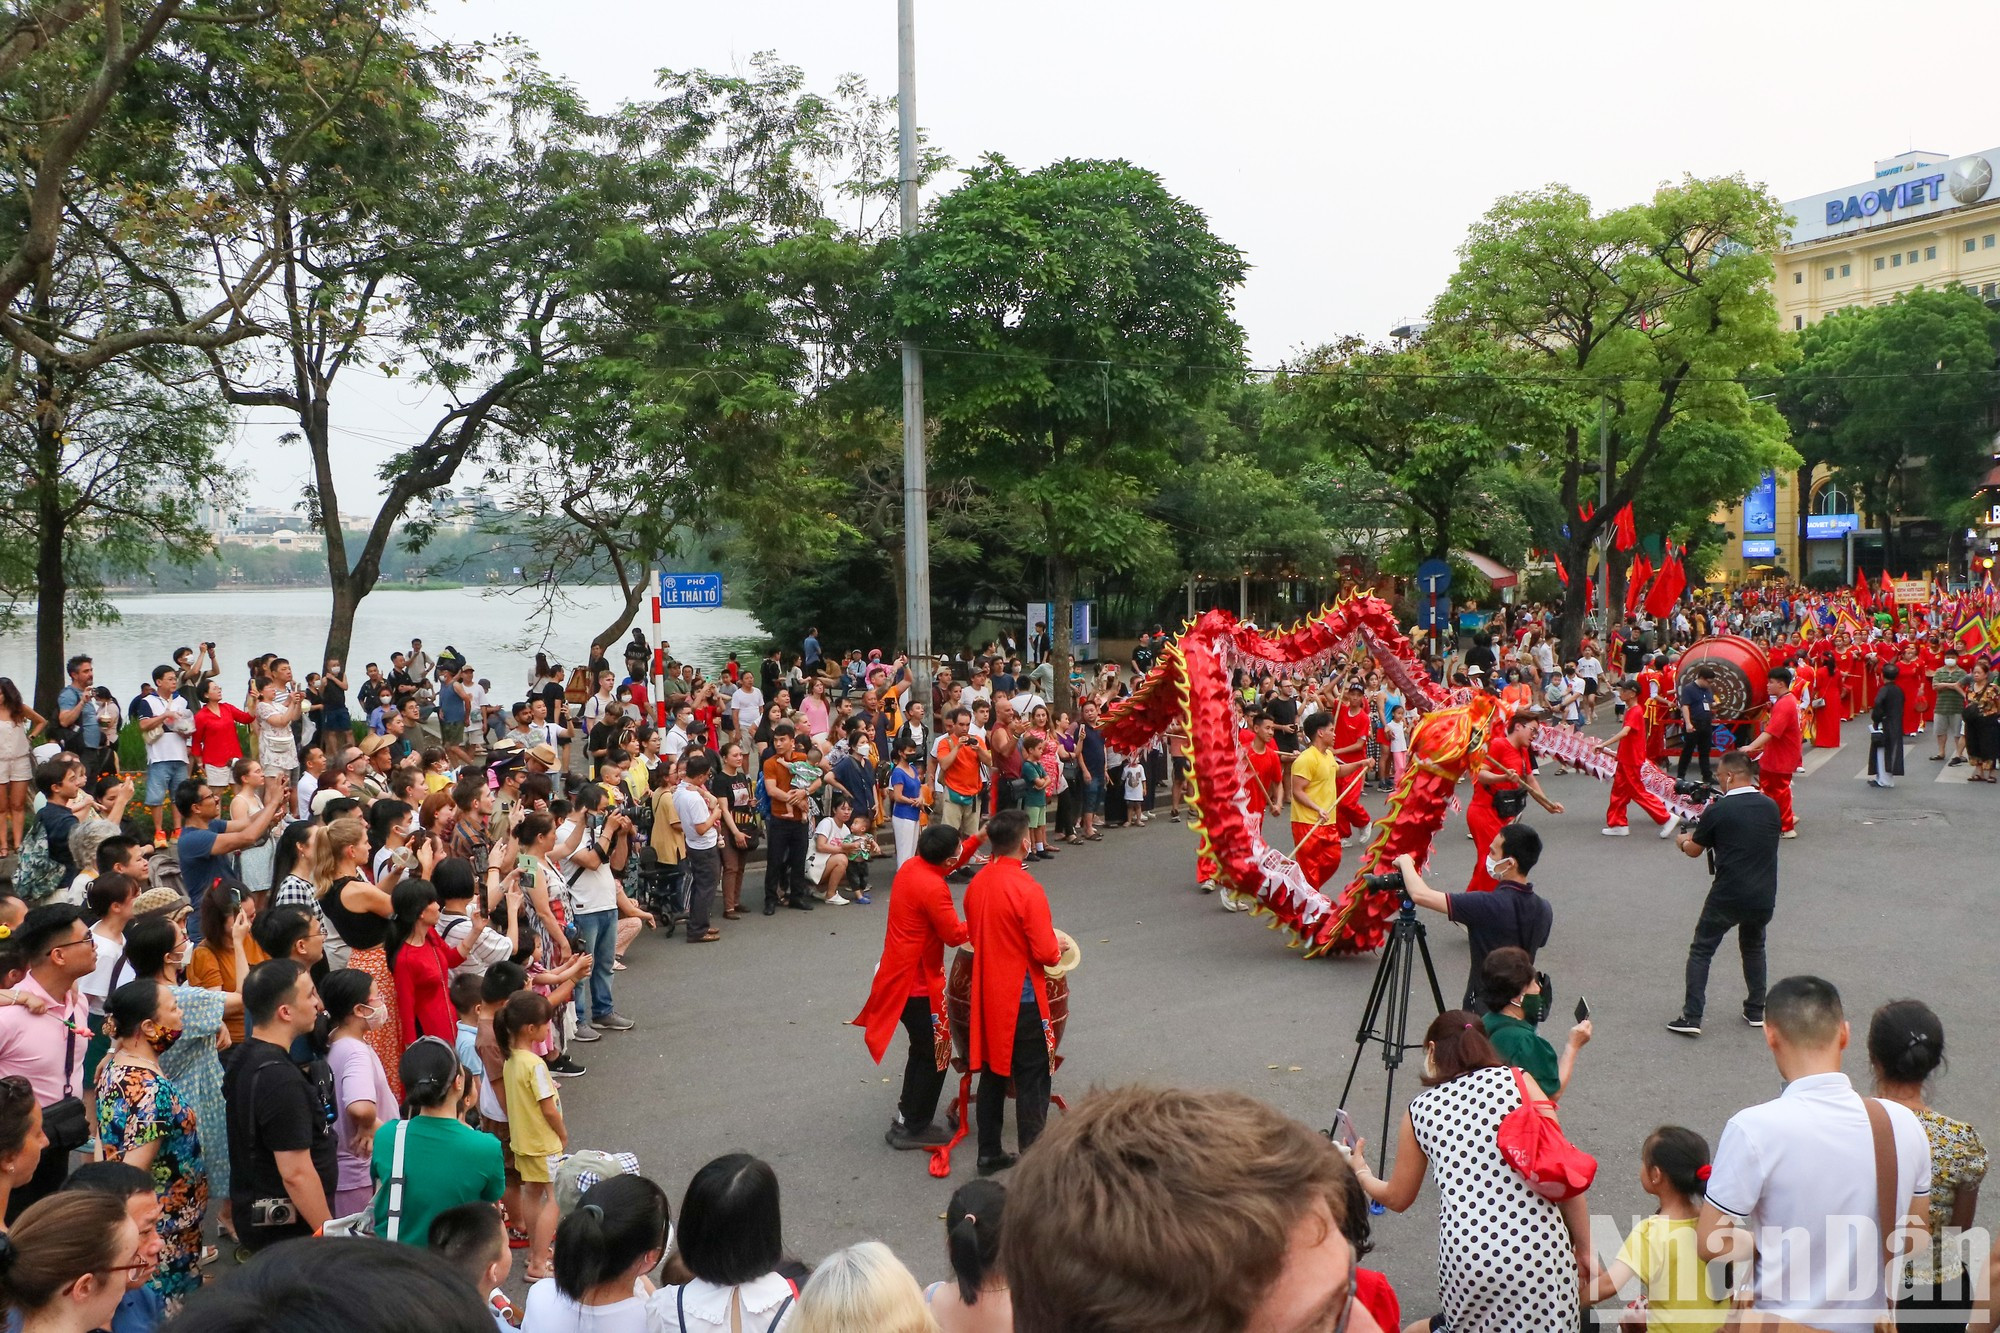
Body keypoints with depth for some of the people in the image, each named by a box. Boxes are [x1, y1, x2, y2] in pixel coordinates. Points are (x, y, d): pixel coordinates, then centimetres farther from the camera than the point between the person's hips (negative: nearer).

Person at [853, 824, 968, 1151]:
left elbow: (946, 864, 20)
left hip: (898, 974, 9)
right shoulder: (933, 888, -25)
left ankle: (906, 1115, 32)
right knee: (935, 1055, 6)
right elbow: (955, 935, -20)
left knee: (922, 1048, 23)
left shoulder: (909, 866, 1)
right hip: (918, 983, -9)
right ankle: (913, 1129, 14)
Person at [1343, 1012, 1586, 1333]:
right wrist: (1584, 1247, 12)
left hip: (1466, 1256, 2)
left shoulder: (1422, 1109, 11)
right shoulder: (1519, 1082, 8)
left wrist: (1361, 1173, 39)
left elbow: (1397, 1198, 22)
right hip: (1538, 1246, -1)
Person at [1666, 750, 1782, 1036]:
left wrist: (1682, 841, 25)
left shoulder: (1717, 811, -11)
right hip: (1764, 897, 5)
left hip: (1727, 897, -5)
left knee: (1701, 951, 6)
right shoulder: (1771, 807, 2)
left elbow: (1694, 850, 1)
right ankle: (1756, 1011, 29)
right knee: (1753, 948, 26)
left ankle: (1691, 1017, 0)